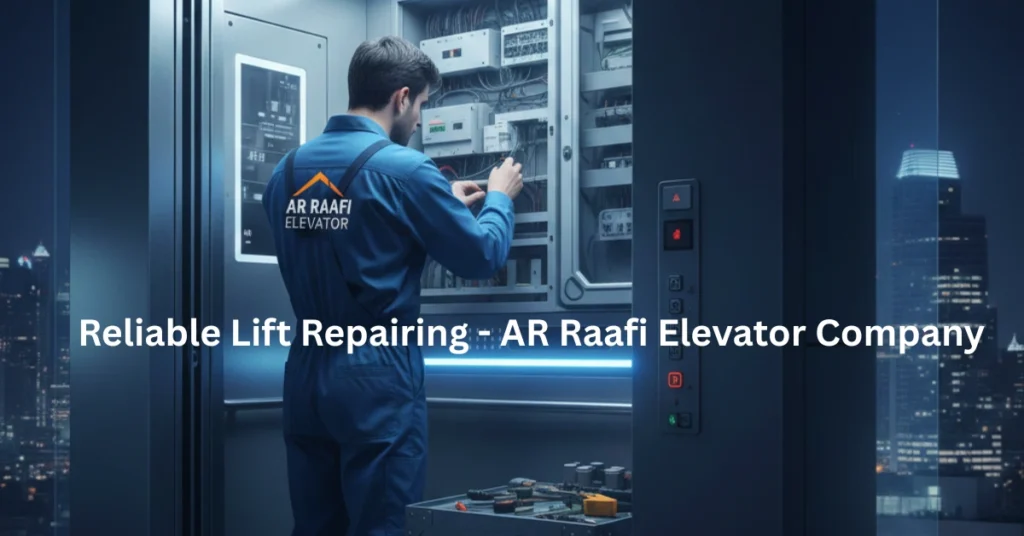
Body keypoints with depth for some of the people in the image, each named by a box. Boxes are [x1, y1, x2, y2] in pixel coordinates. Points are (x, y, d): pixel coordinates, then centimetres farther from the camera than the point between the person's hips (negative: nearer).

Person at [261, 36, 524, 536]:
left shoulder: (287, 170, 8)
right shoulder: (404, 168, -12)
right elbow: (481, 257, -4)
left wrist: (444, 203, 26)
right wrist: (499, 198, 16)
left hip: (305, 371, 7)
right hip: (376, 374, -6)